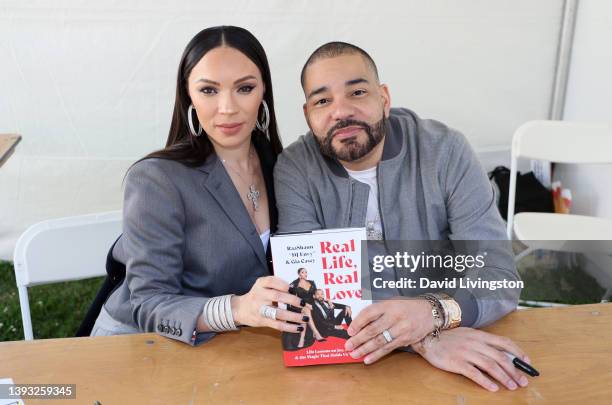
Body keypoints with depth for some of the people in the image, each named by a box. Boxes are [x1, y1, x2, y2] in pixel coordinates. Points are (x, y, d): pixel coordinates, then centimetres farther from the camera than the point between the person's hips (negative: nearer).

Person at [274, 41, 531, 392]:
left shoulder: (446, 152, -8)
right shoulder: (295, 169, -7)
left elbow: (498, 276, -11)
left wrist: (432, 313, -31)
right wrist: (424, 339, -29)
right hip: (339, 353, 0)